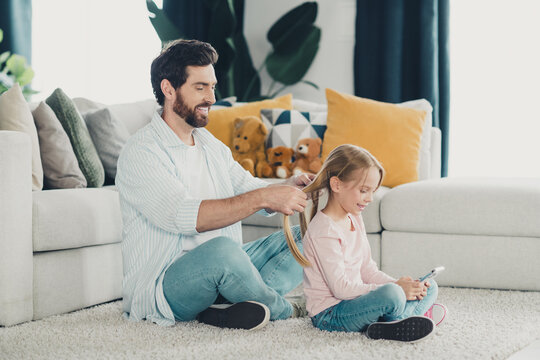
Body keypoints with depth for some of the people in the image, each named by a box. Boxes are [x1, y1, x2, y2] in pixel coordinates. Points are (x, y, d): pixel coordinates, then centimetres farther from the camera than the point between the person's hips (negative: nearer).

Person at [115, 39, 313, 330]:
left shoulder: (211, 145, 15)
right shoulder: (140, 152, -13)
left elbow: (250, 190, 14)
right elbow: (184, 216, -27)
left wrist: (290, 187, -9)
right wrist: (262, 198, -31)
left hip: (217, 270, 9)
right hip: (161, 285, -9)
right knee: (221, 250, -39)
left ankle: (228, 303, -21)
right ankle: (281, 308, -8)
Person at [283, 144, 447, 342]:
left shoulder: (355, 219, 11)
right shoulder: (324, 231, -20)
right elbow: (340, 288, -24)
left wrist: (400, 284, -5)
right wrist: (395, 288, -23)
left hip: (354, 301, 10)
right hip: (329, 314, -10)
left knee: (429, 287, 9)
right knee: (391, 295, -36)